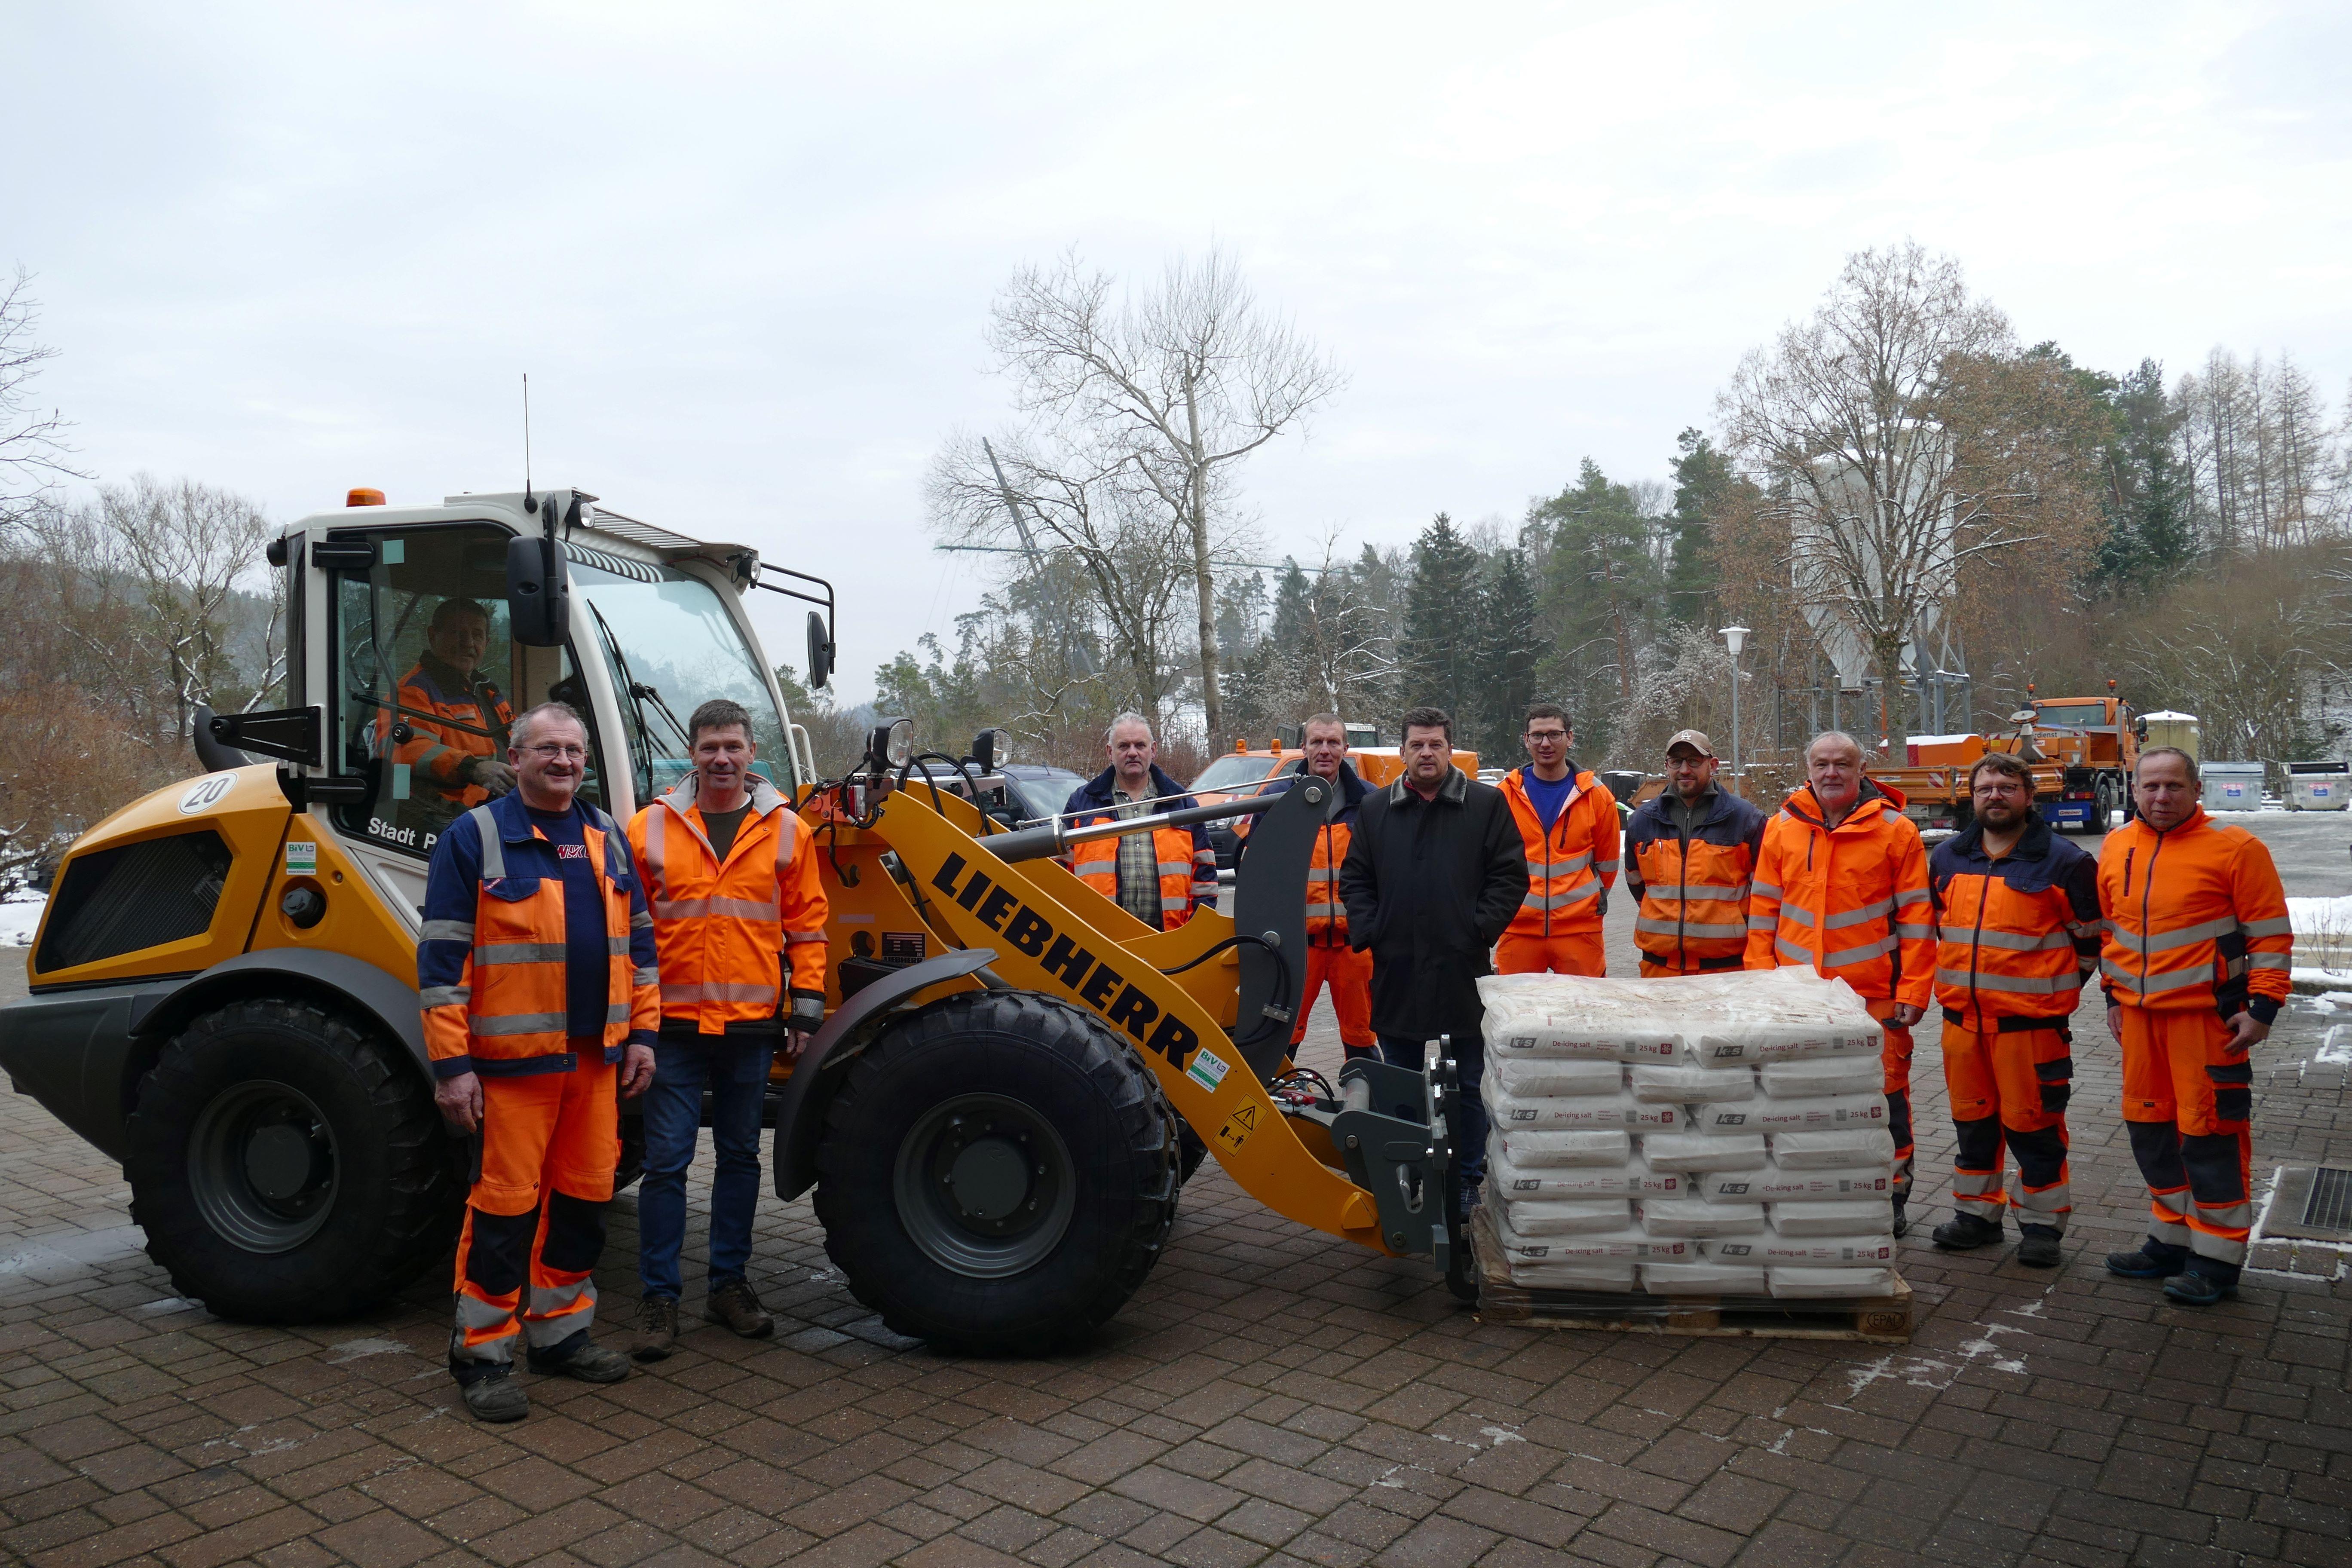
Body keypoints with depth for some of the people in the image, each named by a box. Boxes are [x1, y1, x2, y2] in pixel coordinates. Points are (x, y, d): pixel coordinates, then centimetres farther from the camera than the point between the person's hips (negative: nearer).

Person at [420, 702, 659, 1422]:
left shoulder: (607, 838, 12)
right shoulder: (473, 838, -5)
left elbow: (637, 940, 17)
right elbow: (442, 960, -8)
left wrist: (642, 1033, 11)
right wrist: (452, 1065, -12)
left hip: (596, 1057, 6)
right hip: (515, 1058, -6)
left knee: (584, 1197, 13)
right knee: (506, 1203, -1)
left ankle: (560, 1332, 28)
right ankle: (483, 1352, 15)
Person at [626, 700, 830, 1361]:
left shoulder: (786, 830, 4)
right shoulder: (650, 828, 1)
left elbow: (807, 923, 7)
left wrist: (807, 999, 2)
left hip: (751, 1022, 2)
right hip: (675, 1022, -1)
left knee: (741, 1156, 12)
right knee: (667, 1160, 1)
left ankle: (729, 1282, 26)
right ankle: (659, 1297, 13)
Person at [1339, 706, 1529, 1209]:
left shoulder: (1487, 804, 2)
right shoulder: (1375, 809, 9)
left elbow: (1510, 876, 0)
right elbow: (1354, 879, 12)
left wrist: (1481, 930, -9)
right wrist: (1368, 931, -2)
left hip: (1464, 970, -2)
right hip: (1396, 970, 3)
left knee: (1469, 1084, 7)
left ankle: (1468, 1179, 18)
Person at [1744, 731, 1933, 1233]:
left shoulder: (1895, 830, -1)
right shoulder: (1781, 828, 7)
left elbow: (1916, 915, -2)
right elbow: (1762, 911, 9)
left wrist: (1913, 991, -6)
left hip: (1874, 994, -2)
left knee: (1885, 1092, 4)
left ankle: (1891, 1194, 20)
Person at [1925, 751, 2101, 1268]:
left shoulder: (2063, 862, -5)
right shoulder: (1947, 858, 10)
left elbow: (2092, 936, 1)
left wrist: (2053, 989, 2)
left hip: (2031, 1021, -5)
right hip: (1961, 1016, 5)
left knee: (2032, 1123, 2)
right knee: (1972, 1118, 14)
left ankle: (2042, 1224, 16)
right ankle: (1976, 1211, 27)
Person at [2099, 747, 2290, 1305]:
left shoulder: (2234, 848, -8)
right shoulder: (2116, 849, 9)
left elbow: (2271, 934, -7)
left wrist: (2263, 1006, -11)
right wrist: (2115, 996, 18)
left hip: (2207, 1015, -6)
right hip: (2140, 1014, 6)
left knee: (2209, 1133, -1)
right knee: (2152, 1129, 14)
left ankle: (2217, 1258, 11)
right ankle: (2172, 1240, 28)